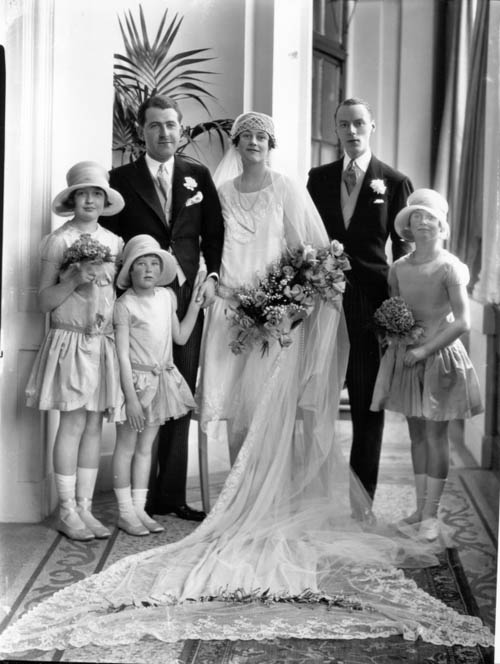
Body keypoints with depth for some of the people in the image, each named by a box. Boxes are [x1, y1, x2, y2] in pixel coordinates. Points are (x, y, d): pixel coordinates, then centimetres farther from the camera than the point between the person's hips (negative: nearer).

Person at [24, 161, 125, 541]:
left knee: (94, 427, 6)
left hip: (104, 344, 5)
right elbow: (45, 300, -4)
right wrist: (76, 279, -16)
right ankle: (67, 512, 5)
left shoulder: (114, 242, 11)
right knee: (73, 425, -5)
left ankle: (85, 508, 13)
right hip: (70, 341, -5)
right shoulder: (59, 241, -3)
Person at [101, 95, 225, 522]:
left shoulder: (198, 176, 11)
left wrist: (213, 275, 0)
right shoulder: (122, 178, 4)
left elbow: (214, 231, 13)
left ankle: (172, 495, 13)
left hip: (188, 297, 3)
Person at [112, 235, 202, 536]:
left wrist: (194, 307, 5)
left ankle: (140, 508, 21)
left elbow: (180, 337, 13)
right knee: (127, 446, 5)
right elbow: (122, 354, -16)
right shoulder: (125, 305, -14)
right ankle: (125, 512, 13)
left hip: (162, 380, 6)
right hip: (136, 380, -6)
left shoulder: (167, 296, 4)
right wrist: (131, 397, -20)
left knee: (146, 446, 13)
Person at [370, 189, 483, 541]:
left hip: (440, 356, -5)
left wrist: (425, 350, -16)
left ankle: (431, 514, 7)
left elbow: (462, 322, -15)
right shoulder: (399, 268, 4)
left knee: (436, 434, -1)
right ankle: (420, 508, 19)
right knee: (417, 433, 10)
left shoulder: (449, 268, -12)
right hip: (407, 357, 5)